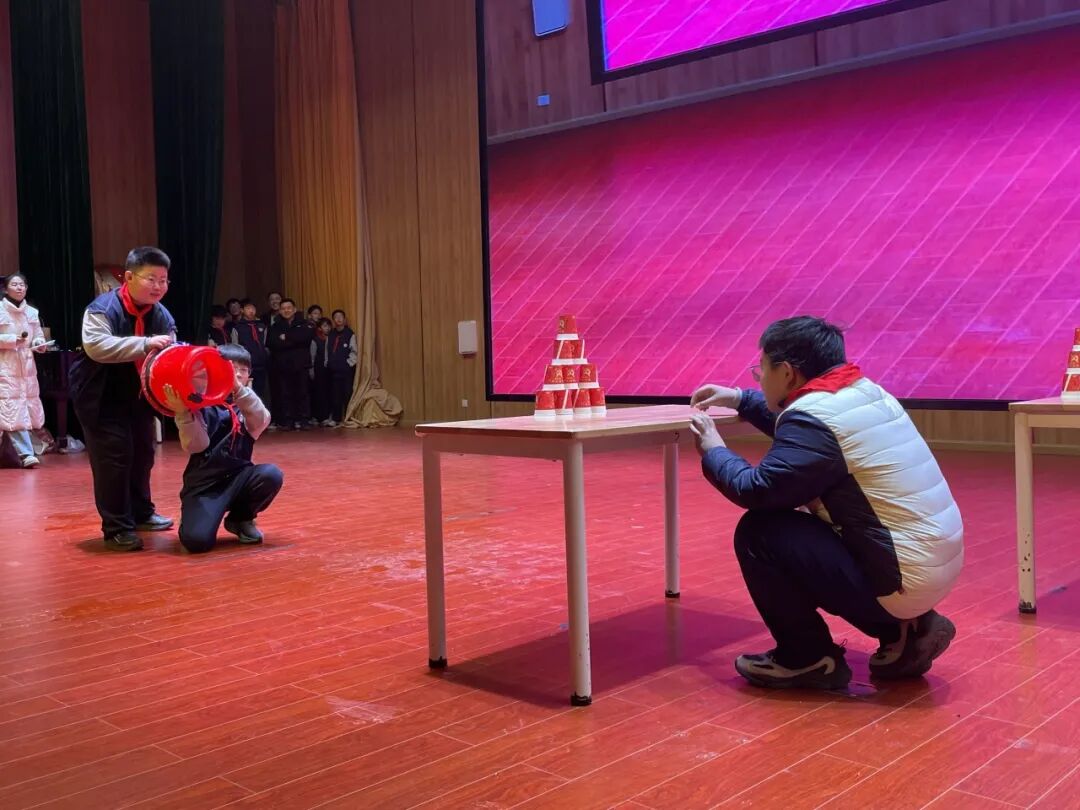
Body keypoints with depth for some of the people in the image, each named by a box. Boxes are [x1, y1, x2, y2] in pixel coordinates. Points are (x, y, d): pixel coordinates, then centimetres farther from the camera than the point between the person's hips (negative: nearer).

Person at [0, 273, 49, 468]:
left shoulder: (32, 312, 8)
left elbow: (38, 336, 14)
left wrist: (40, 344, -6)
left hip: (27, 367, 5)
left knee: (28, 410, 9)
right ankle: (26, 454, -15)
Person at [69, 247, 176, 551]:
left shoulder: (162, 316, -2)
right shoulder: (103, 307, -21)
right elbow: (95, 346, -37)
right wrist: (145, 344, -45)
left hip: (138, 395, 7)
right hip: (102, 396, -7)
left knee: (142, 453, 15)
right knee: (113, 457, -11)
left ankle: (141, 512, 33)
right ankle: (117, 528, -2)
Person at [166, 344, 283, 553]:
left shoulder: (247, 404, 4)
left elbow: (261, 422, -21)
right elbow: (194, 445, -15)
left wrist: (239, 390, -35)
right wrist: (183, 414, -31)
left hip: (238, 477, 4)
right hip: (204, 482, -3)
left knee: (271, 475, -28)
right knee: (197, 540, -27)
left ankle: (241, 518, 3)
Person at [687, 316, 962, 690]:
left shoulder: (816, 417, -19)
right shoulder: (862, 391, 10)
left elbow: (754, 490, -18)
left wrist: (713, 451, 1)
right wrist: (739, 400, 32)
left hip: (902, 580, -10)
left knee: (758, 532, -10)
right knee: (802, 529, 26)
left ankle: (808, 659, 4)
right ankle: (904, 632, 18)